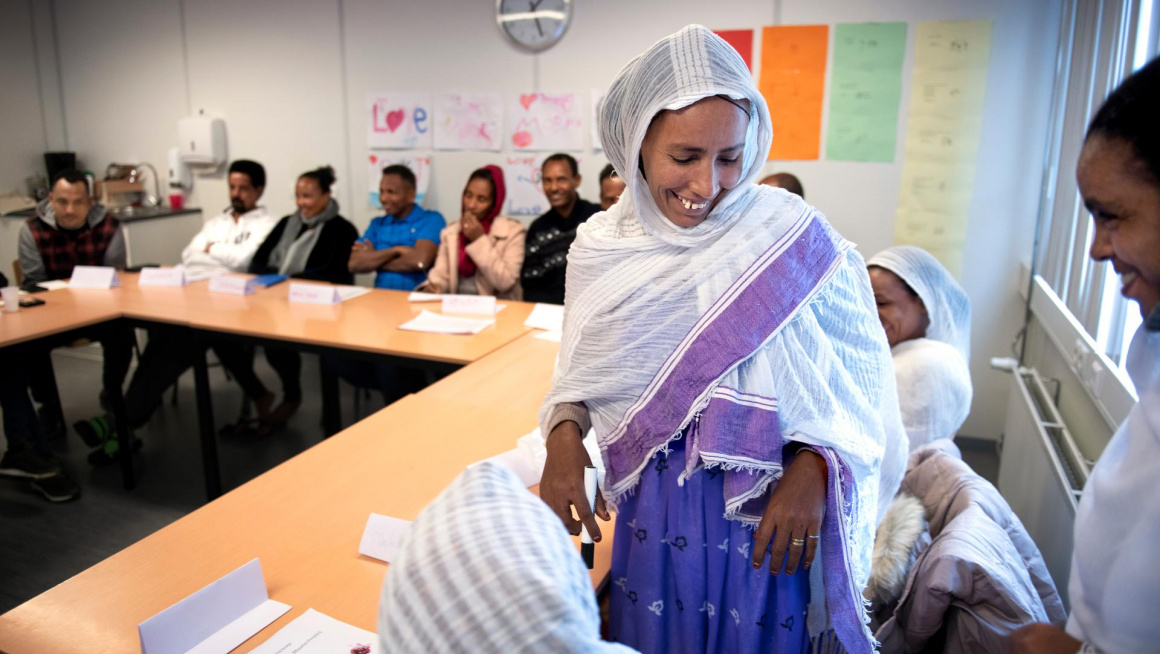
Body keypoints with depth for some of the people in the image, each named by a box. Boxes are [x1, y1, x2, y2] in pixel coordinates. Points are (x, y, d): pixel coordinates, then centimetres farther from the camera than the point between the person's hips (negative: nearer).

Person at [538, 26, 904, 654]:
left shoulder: (791, 236, -13)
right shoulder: (601, 247, -4)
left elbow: (857, 371, -8)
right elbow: (580, 372, 7)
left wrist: (813, 466, -21)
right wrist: (563, 434, -11)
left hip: (763, 512, -2)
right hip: (647, 505, 3)